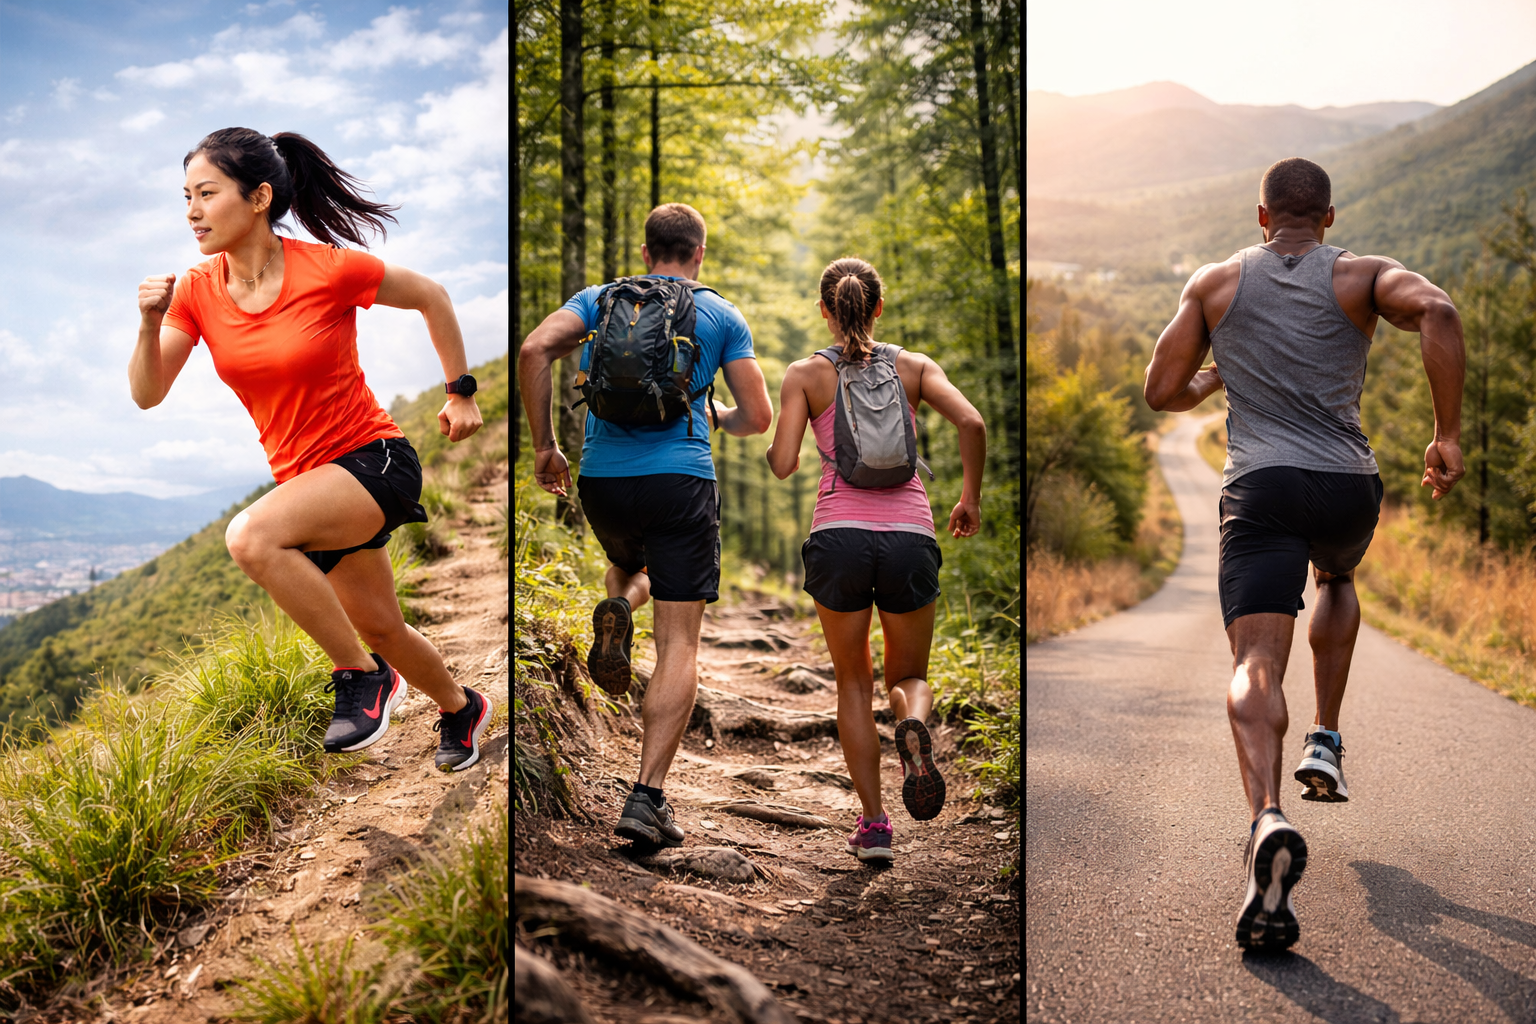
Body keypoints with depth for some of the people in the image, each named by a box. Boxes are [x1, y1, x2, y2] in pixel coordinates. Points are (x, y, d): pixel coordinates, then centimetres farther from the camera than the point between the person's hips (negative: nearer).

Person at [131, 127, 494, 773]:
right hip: (302, 474, 6)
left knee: (250, 537, -32)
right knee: (378, 628, 18)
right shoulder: (197, 291, -4)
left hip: (375, 459, -6)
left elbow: (431, 296, -2)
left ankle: (362, 677, -13)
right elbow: (147, 394, -4)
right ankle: (460, 707, 47)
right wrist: (150, 323, -21)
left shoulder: (330, 269, -18)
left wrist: (460, 392, 3)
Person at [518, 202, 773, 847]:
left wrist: (544, 446, 2)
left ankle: (617, 609, 1)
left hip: (601, 479, 3)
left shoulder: (601, 298, 13)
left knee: (631, 564, 36)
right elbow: (758, 417, 5)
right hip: (680, 479, -3)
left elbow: (535, 349, -5)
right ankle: (647, 799, -9)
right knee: (679, 647, 0)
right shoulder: (723, 316, 9)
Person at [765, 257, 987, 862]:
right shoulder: (914, 366, 11)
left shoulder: (805, 374, 7)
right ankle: (912, 728, -17)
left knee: (854, 684, 16)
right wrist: (971, 499, 7)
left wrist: (765, 444, 20)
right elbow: (971, 423, -5)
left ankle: (873, 825, 10)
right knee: (909, 676, 19)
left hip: (839, 535, -1)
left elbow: (783, 465, -2)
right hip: (909, 536, 1)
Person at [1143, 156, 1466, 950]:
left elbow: (1162, 392, 10)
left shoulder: (1214, 283, 12)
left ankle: (1268, 818, -39)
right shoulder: (1362, 276, 10)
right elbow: (1436, 312, -12)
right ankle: (1325, 744, 28)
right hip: (1348, 489, 2)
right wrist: (1448, 433, -9)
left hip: (1260, 488, -1)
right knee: (1337, 579, 36)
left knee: (1256, 665, -12)